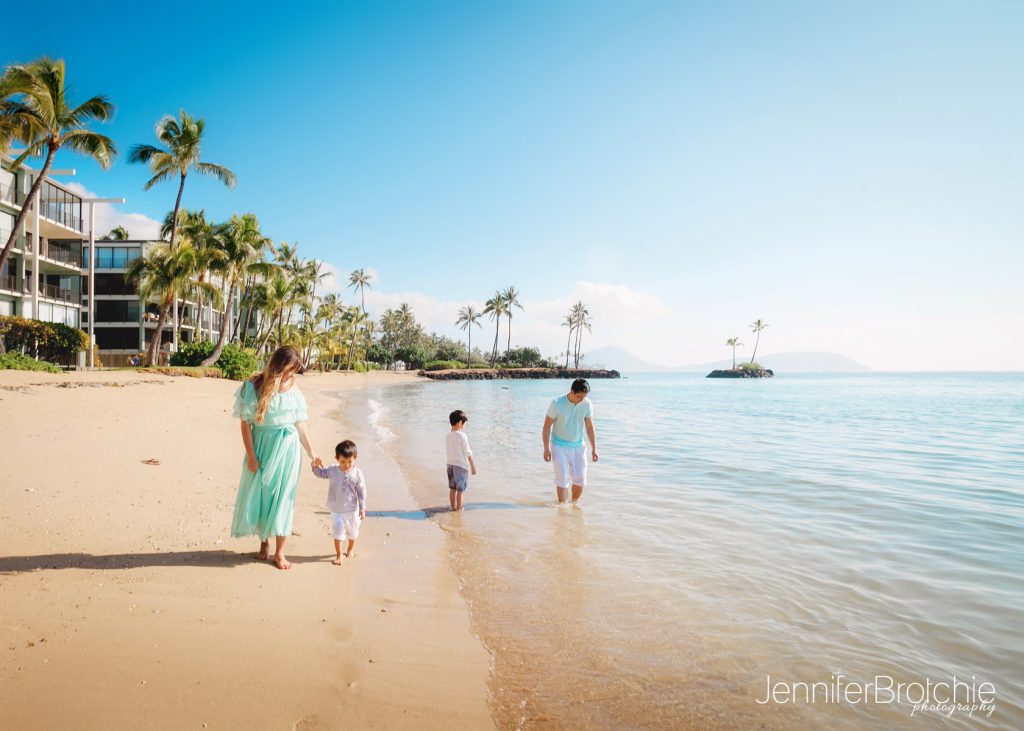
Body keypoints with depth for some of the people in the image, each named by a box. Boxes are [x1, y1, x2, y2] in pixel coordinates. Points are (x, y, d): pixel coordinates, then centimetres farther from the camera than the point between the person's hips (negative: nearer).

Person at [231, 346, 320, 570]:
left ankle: (279, 552, 13)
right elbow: (246, 423, -8)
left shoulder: (293, 389, 1)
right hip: (263, 446, -2)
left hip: (287, 448, 2)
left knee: (283, 497, 4)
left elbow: (300, 424, 8)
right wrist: (251, 456, -11)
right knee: (259, 494, 9)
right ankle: (264, 542, 32)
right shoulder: (255, 386, -8)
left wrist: (311, 452, 11)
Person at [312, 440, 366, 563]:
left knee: (352, 531, 18)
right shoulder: (332, 470, -10)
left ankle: (351, 549, 45)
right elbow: (321, 474, 8)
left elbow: (362, 491, -9)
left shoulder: (357, 473, -15)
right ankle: (338, 555, 15)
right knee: (337, 531, 0)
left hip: (352, 510, 0)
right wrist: (316, 467, -13)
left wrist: (362, 508, -9)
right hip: (336, 509, 0)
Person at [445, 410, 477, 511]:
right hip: (461, 465, -6)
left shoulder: (447, 436, 2)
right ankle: (459, 508, 9)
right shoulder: (462, 436, -16)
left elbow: (447, 451, 11)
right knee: (460, 489, 3)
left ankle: (453, 507, 24)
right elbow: (468, 453, -12)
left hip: (450, 464, 6)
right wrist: (473, 466, -5)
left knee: (452, 488, 15)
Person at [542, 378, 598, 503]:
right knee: (562, 479, -7)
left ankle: (574, 503, 25)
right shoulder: (557, 404, -18)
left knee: (580, 479, 4)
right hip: (559, 446, -3)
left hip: (578, 446, 3)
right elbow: (547, 426, -10)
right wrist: (546, 448, -12)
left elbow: (589, 427, 3)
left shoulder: (587, 404, -8)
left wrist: (594, 449, 4)